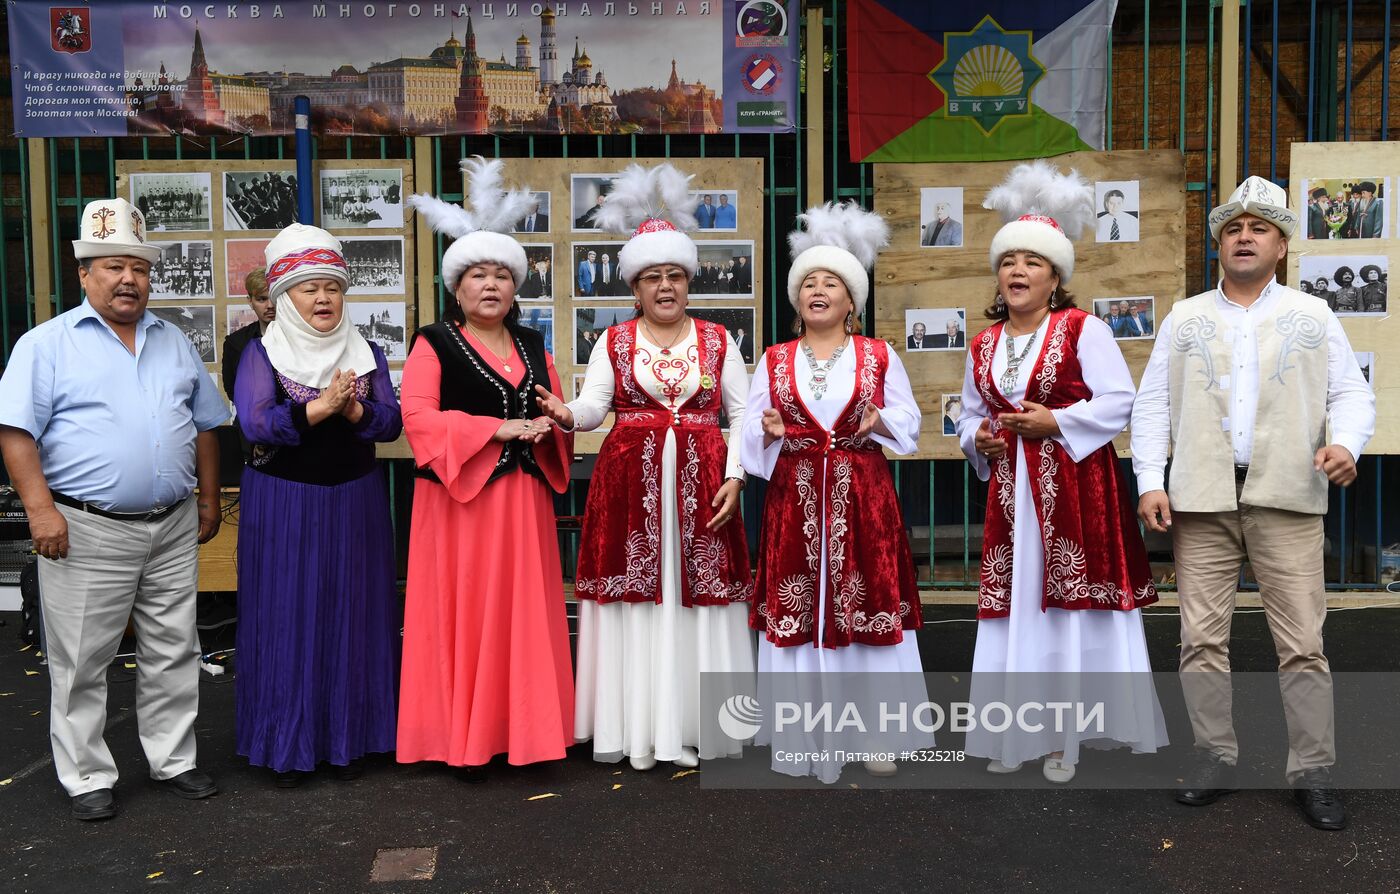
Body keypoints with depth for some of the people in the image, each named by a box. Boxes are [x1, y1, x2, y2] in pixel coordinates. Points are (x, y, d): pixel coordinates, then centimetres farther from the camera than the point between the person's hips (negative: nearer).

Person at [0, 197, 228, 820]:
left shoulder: (174, 342, 13)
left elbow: (205, 424, 17)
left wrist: (209, 500, 13)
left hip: (173, 529, 4)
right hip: (87, 532, -4)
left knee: (174, 653, 11)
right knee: (82, 660, 5)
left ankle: (174, 760, 25)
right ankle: (86, 776, 19)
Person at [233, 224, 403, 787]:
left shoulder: (366, 353, 7)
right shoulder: (263, 353, -1)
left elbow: (391, 423, -2)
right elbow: (255, 424, -16)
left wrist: (352, 409, -21)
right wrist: (319, 407, -26)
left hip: (354, 502, 3)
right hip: (283, 505, -3)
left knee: (351, 617, 7)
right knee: (286, 620, 2)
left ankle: (346, 738, 19)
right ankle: (286, 744, 14)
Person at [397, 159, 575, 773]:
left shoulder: (533, 346, 15)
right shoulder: (434, 344, -1)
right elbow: (418, 418, -13)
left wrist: (548, 423, -6)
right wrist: (497, 428, -19)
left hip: (523, 498, 5)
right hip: (460, 498, -5)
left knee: (524, 614, 6)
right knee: (464, 614, -2)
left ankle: (521, 724, 16)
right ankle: (465, 737, 7)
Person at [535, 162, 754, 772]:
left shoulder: (717, 340, 9)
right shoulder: (614, 342, 8)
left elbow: (741, 412, 7)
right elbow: (594, 405, -4)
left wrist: (734, 477, -5)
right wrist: (568, 415, -26)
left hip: (701, 481, 1)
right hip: (630, 481, 0)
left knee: (699, 595, 0)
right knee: (633, 595, -1)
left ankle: (689, 726, 12)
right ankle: (636, 731, 10)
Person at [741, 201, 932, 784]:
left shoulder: (879, 356, 6)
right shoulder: (774, 360, 8)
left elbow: (908, 420, 7)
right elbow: (751, 428, 8)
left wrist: (880, 421, -13)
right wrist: (769, 429, -13)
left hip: (862, 496, -1)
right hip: (795, 499, 1)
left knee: (868, 605, 1)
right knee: (797, 609, 2)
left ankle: (873, 734, 15)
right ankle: (805, 738, 15)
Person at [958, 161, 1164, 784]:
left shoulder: (1082, 329, -3)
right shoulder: (983, 344, 13)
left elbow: (1119, 400, -9)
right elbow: (968, 413, 20)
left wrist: (1055, 421, -16)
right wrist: (978, 436, -1)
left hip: (1075, 483, -5)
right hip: (1010, 490, 5)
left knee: (1072, 604, -3)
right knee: (1013, 605, 5)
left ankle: (1066, 737, 7)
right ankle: (1016, 734, 15)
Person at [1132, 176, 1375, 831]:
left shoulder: (1313, 317, 12)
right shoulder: (1184, 318, 13)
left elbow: (1352, 394, 8)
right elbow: (1152, 404, 9)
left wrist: (1345, 443, -13)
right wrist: (1150, 481, -2)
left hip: (1286, 499, -1)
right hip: (1202, 501, 1)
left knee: (1302, 642, -2)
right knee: (1202, 636, 3)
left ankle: (1313, 772, 9)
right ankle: (1215, 757, 15)